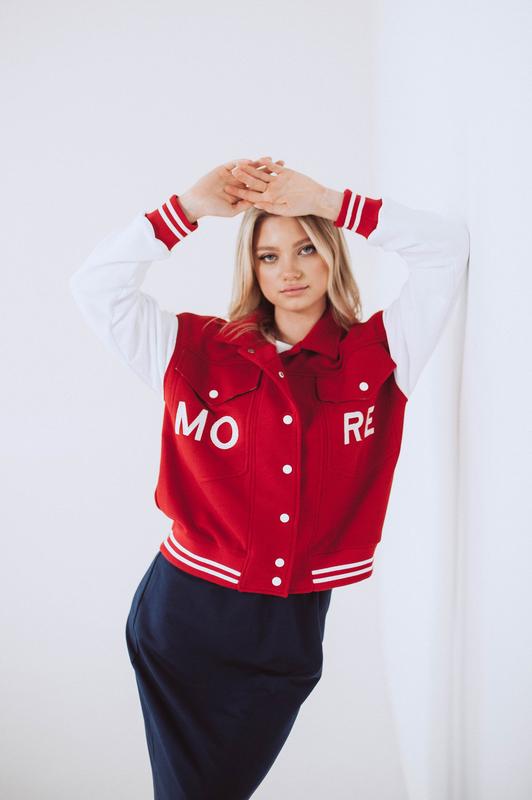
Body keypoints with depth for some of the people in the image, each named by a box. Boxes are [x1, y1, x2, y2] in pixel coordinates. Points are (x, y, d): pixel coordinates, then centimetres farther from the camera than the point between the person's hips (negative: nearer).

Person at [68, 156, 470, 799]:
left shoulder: (377, 354, 1)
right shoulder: (198, 350, 0)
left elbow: (448, 246, -6)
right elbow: (94, 285, -4)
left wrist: (327, 203, -9)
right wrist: (189, 208, -8)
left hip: (291, 631, 1)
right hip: (183, 618, 0)